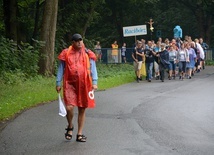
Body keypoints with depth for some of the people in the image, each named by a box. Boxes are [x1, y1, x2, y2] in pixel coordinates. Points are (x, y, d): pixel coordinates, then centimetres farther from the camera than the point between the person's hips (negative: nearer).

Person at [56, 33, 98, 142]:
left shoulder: (87, 54, 6)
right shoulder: (66, 54, 4)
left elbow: (93, 68, 6)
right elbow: (61, 69, 10)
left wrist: (94, 82, -5)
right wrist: (58, 83, 7)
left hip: (84, 85, 1)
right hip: (70, 84, -1)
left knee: (82, 109, 7)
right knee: (69, 107, -14)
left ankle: (79, 134, 18)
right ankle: (70, 126, 16)